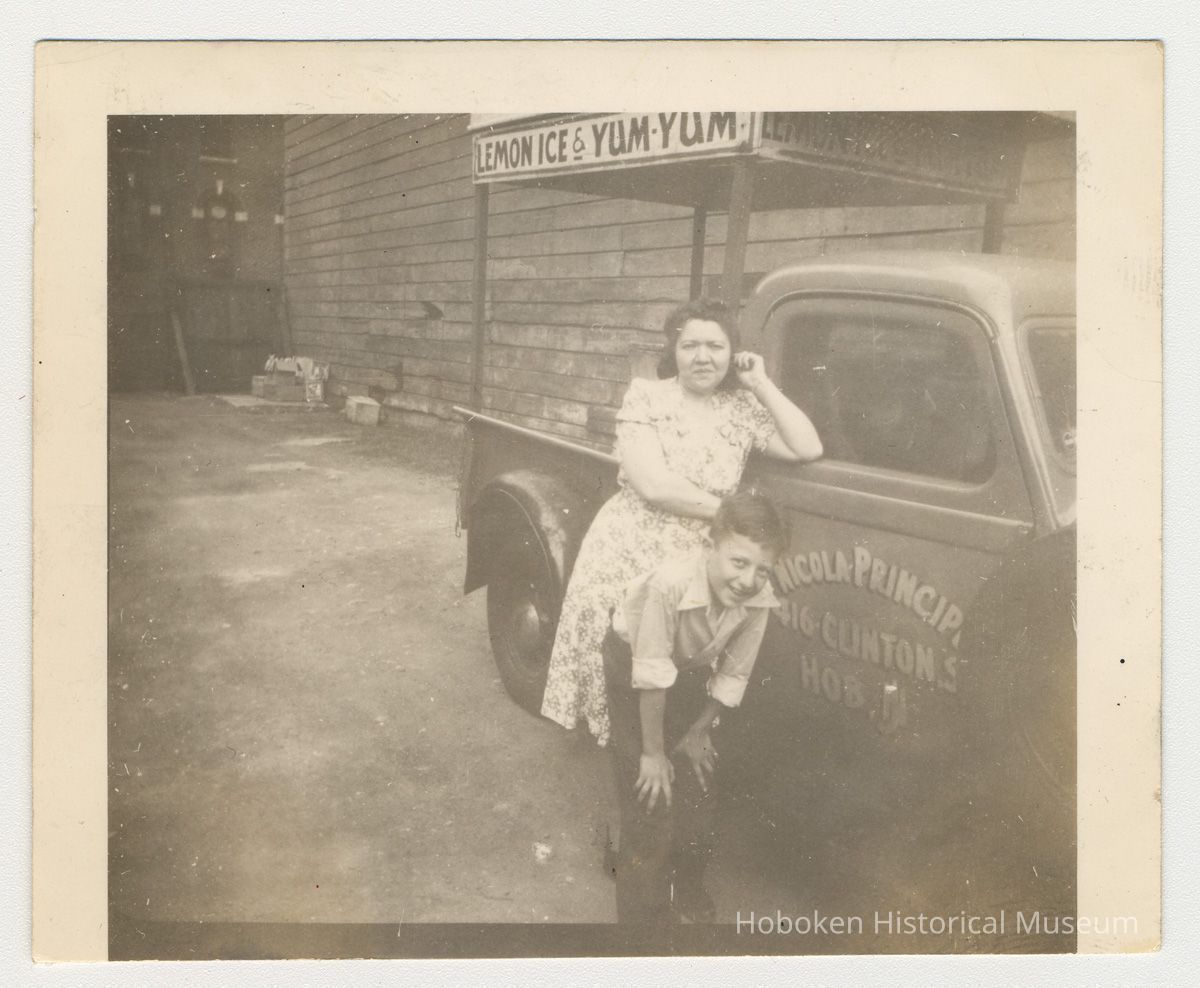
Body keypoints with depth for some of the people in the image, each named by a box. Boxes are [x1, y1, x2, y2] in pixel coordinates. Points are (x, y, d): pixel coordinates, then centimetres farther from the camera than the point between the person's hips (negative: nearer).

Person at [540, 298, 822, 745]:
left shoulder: (743, 407, 6)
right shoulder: (646, 398, -2)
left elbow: (808, 449, -5)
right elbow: (654, 486, -13)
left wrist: (762, 385, -4)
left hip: (701, 562, 2)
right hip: (629, 553, -1)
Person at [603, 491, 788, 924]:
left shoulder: (758, 599, -25)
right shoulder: (671, 583, -40)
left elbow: (733, 675, -9)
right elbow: (651, 677, -31)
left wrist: (700, 731, -1)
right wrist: (652, 753, -22)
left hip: (690, 669, 5)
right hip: (632, 666, -5)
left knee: (700, 788, 11)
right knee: (651, 802, -8)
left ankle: (688, 892, 36)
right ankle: (642, 914, 10)